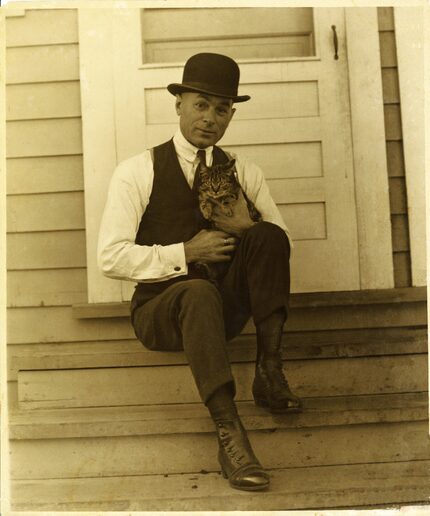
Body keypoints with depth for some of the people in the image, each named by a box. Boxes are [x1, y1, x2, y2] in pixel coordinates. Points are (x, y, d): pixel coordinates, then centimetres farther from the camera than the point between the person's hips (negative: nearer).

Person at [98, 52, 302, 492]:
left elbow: (282, 241, 9)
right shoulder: (137, 172, -2)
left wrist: (248, 230, -13)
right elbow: (111, 258, -10)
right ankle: (229, 433, -39)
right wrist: (185, 254, -19)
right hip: (160, 309, -3)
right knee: (200, 292, -38)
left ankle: (269, 371, -24)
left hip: (227, 307, 4)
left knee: (268, 236, -22)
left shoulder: (243, 173, 11)